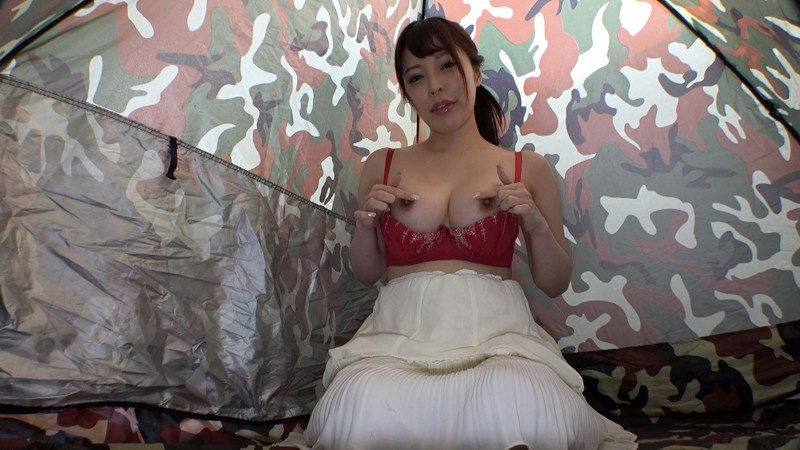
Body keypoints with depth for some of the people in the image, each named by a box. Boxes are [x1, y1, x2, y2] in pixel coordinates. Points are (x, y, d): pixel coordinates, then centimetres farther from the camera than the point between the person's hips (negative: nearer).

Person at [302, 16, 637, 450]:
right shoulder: (382, 166, 12)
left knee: (523, 408, -36)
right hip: (400, 333, 2)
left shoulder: (529, 169, 8)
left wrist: (536, 223, -6)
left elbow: (555, 284, 12)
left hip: (495, 331, -1)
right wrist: (366, 224, -2)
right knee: (362, 404, -32)